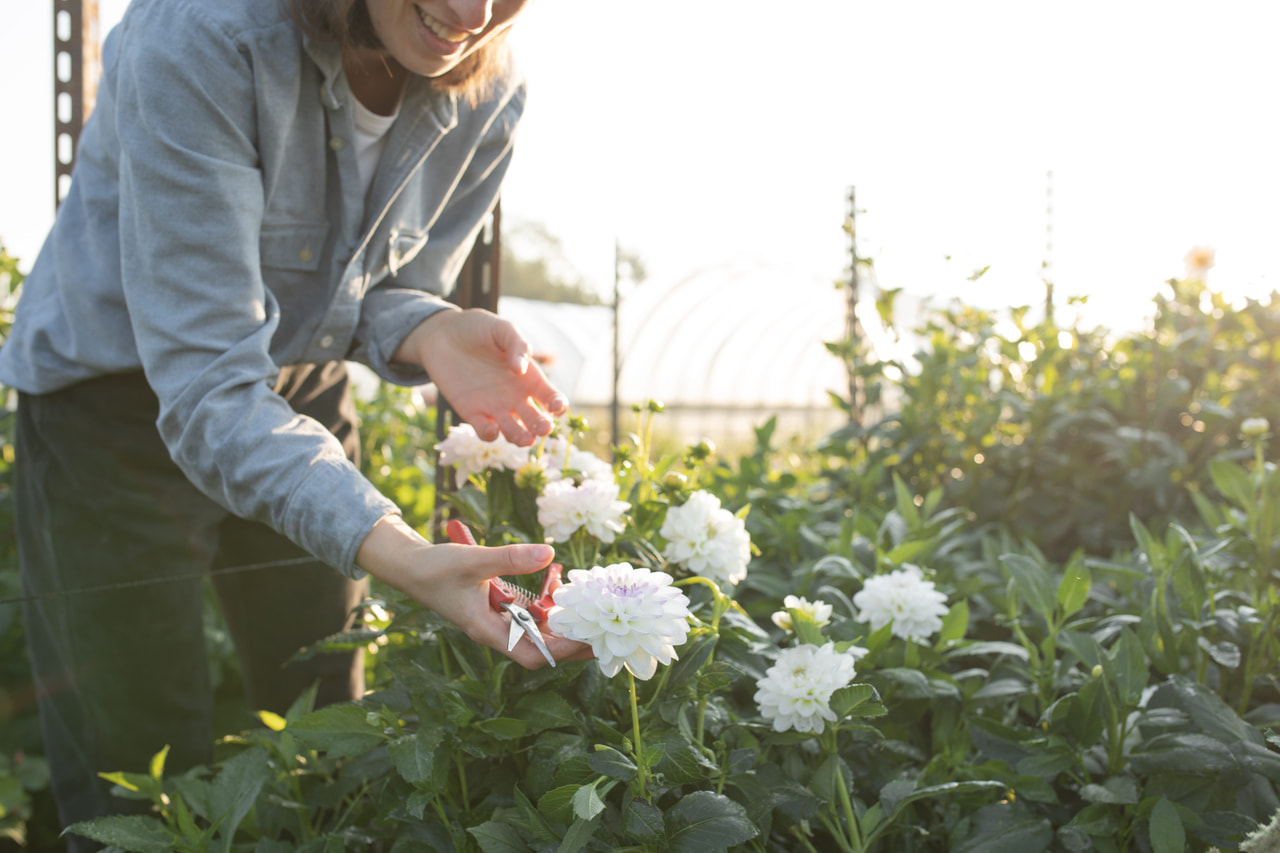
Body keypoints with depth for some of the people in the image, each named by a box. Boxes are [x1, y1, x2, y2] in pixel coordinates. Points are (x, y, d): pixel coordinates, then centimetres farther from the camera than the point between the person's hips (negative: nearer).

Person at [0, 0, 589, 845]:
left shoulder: (490, 94, -15)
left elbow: (390, 291, 0)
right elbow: (204, 381, -36)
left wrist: (433, 333, -26)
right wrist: (391, 549, -48)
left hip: (302, 395, 5)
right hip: (117, 397, -4)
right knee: (144, 775, 1)